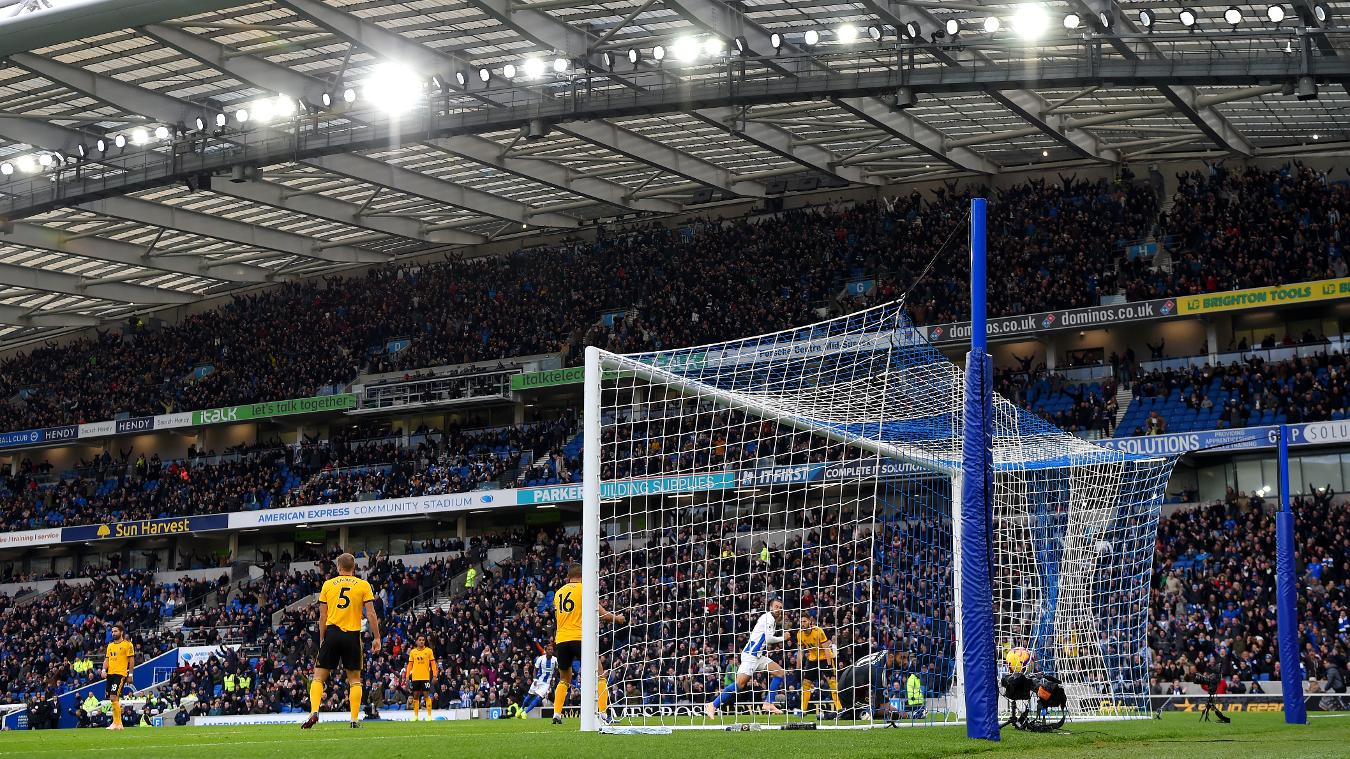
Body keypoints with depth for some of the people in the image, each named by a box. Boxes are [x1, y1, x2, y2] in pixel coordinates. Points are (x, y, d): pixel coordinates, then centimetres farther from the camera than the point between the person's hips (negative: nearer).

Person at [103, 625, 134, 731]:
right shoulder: (110, 645, 17)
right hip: (110, 674, 7)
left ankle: (117, 723, -13)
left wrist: (130, 673, -9)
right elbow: (107, 659, 17)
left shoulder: (127, 644, -3)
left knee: (114, 697, -17)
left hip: (120, 674, -7)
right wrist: (104, 670, 1)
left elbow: (131, 660, -5)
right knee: (113, 699, 8)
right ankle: (118, 723, 17)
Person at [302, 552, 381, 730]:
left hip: (332, 632, 0)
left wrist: (322, 639, 16)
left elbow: (323, 616, 8)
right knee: (354, 679, 9)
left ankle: (314, 712, -14)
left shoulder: (328, 585, 8)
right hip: (352, 635, 0)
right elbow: (371, 614, -1)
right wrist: (376, 638, 4)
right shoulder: (363, 585, 5)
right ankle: (354, 720, 2)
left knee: (319, 677, 5)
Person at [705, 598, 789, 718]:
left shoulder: (773, 621, 19)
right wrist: (782, 638, -3)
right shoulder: (768, 618, -11)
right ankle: (713, 705, -15)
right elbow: (768, 638, -19)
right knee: (740, 683, -19)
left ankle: (768, 704, 5)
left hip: (759, 655, 10)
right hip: (750, 654, -10)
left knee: (780, 673, 4)